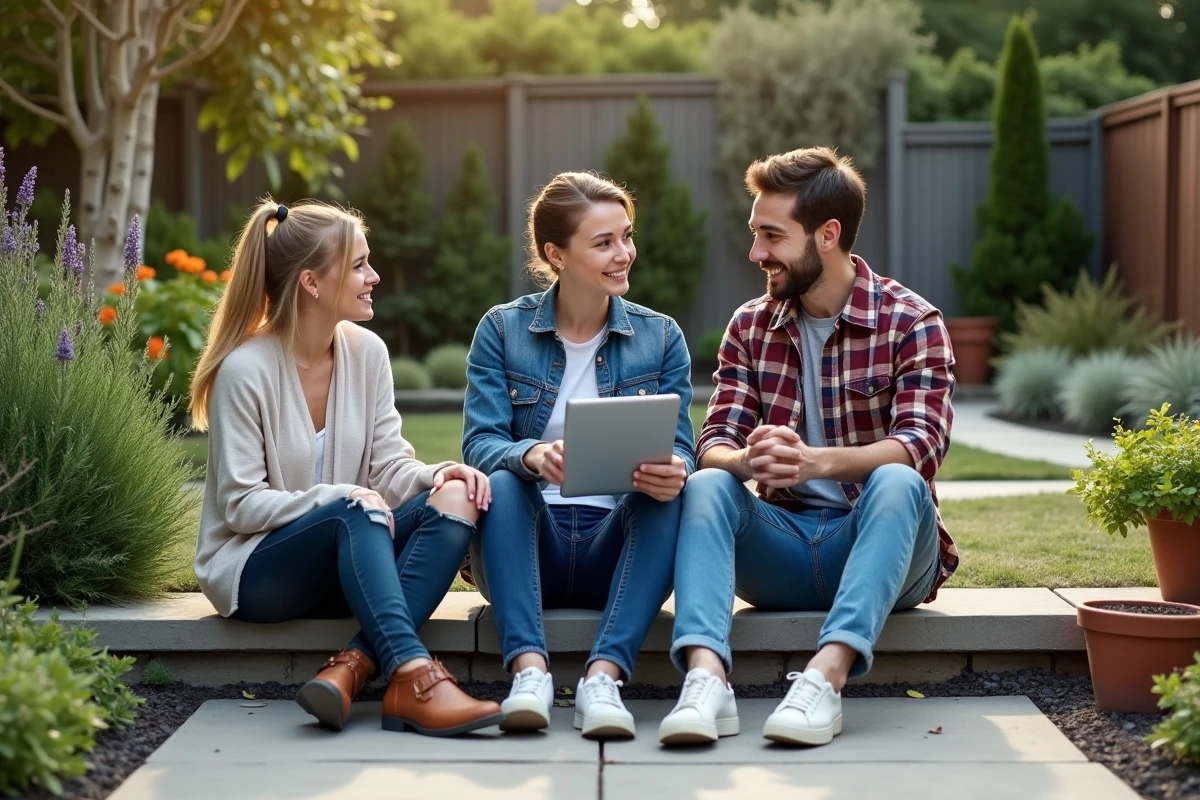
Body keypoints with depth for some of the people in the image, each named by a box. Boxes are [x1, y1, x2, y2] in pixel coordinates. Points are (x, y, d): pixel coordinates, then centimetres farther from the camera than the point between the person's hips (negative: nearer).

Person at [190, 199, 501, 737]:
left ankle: (352, 669, -35)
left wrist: (437, 474, -20)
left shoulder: (367, 352, 3)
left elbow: (389, 469, 2)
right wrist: (339, 497, -27)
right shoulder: (246, 369, -14)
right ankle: (414, 678, -48)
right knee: (354, 513, -34)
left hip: (350, 567, 6)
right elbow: (240, 505, -14)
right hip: (254, 571, -6)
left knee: (454, 498, -20)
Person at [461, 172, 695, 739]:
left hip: (617, 546, 1)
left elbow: (677, 450, -1)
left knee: (665, 493, -29)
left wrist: (672, 471, -27)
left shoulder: (660, 337, 8)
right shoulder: (502, 330, 3)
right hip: (526, 547, -1)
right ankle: (528, 669, -43)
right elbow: (479, 444, -8)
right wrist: (532, 456, -32)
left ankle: (604, 675, -41)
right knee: (502, 481, -30)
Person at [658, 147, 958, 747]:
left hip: (877, 544, -3)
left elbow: (921, 444, -19)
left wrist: (814, 462, -38)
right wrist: (748, 461, -30)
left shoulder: (911, 322, -4)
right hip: (784, 549, 3)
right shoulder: (751, 326, 9)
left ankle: (825, 677, -49)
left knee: (898, 482, -33)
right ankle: (706, 679, -46)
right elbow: (714, 443, -3)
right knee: (706, 486, -24)